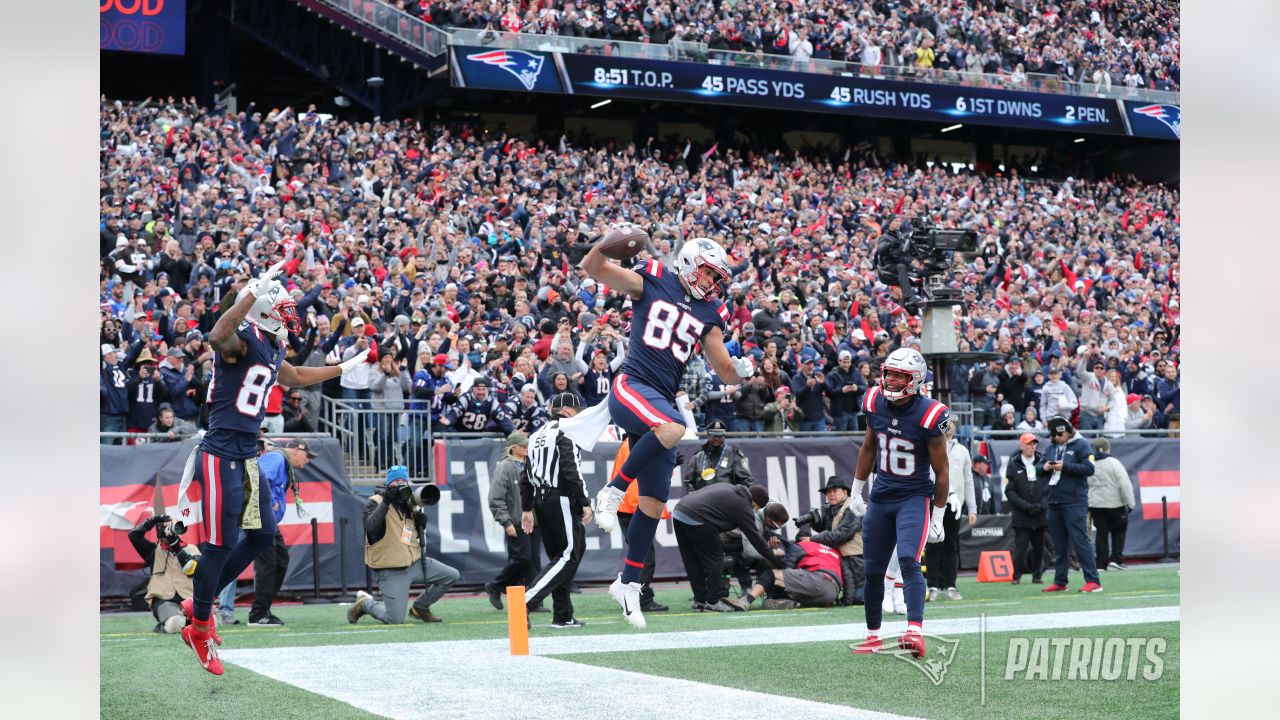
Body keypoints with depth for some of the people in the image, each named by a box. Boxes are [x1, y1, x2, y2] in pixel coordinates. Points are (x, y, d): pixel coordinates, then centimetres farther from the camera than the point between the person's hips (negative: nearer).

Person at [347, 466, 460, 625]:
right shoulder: (375, 503, -8)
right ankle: (365, 602, 16)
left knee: (452, 576, 0)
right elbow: (371, 528, -27)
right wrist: (385, 502, -28)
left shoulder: (409, 504, 11)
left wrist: (420, 523, -2)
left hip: (414, 563, 7)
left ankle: (420, 607, 15)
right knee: (395, 620, -14)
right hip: (391, 572, -7)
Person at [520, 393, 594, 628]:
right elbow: (571, 471, -19)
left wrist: (527, 509, 21)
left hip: (541, 502, 9)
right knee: (568, 557, -8)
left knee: (560, 557, 14)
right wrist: (585, 502, -16)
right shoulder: (566, 432, -8)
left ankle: (563, 616, 14)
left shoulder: (537, 435, 18)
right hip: (562, 501, -9)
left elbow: (526, 477, 18)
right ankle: (525, 602, -21)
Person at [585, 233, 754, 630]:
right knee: (672, 429, -38)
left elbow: (724, 370, 16)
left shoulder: (709, 314, 16)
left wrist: (741, 370, -6)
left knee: (654, 503, 7)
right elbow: (593, 268, -2)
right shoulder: (651, 281, 4)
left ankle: (628, 582, 21)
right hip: (632, 385, -6)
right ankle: (612, 492, -20)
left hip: (662, 400, 6)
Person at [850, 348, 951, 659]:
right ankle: (873, 636, 24)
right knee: (873, 571, 8)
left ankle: (915, 632, -34)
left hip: (914, 498, -5)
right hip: (880, 498, 5)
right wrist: (856, 490, 20)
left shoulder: (929, 416, -16)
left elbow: (942, 471, -7)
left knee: (908, 561, -24)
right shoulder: (875, 403, -1)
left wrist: (938, 518, -4)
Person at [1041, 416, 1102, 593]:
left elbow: (1089, 469, -13)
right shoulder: (1051, 448, 16)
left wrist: (1064, 467, -18)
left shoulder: (1081, 445, -3)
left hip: (1074, 503, -7)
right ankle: (1060, 582, 17)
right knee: (1059, 544, 11)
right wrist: (1044, 468, -6)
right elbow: (1039, 471, 17)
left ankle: (1093, 581, -11)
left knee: (1080, 541, -11)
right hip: (1054, 502, 7)